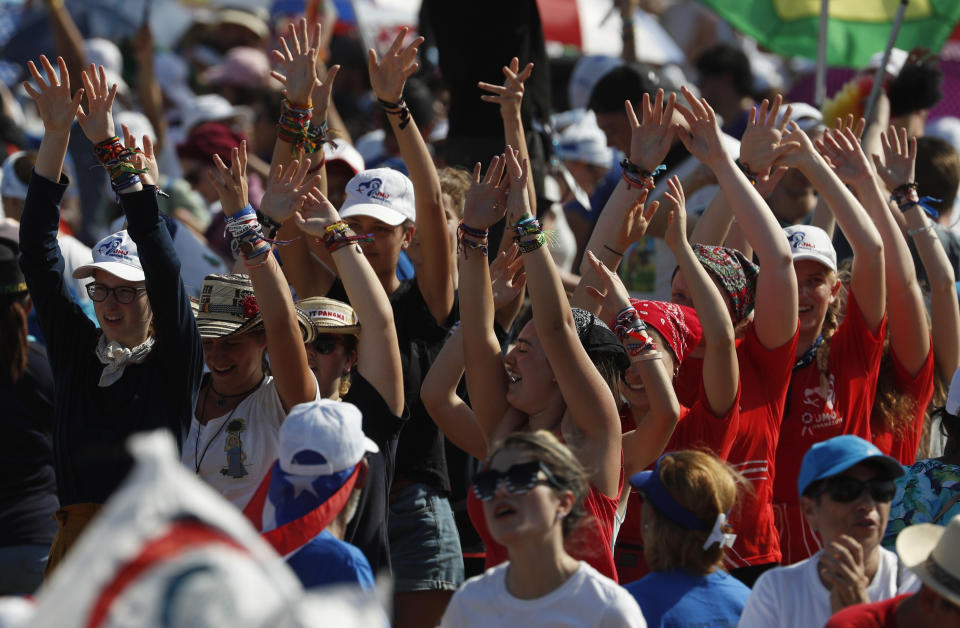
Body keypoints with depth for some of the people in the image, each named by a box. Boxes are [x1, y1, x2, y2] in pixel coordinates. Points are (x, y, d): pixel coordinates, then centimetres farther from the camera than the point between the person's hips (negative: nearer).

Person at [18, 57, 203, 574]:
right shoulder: (75, 350, 13)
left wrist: (109, 145, -11)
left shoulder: (175, 359, 2)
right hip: (77, 538, 4)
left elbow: (163, 264, -8)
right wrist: (55, 136, 2)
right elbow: (38, 255, 9)